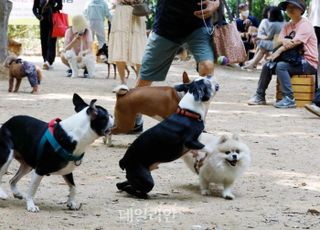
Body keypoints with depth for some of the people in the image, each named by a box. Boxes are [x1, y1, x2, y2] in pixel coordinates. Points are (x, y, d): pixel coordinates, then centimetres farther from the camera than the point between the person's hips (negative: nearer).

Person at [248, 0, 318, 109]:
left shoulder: (305, 24, -11)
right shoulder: (288, 25, 14)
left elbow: (296, 41, -23)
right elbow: (279, 39, 1)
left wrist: (279, 51, -22)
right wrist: (284, 41, -24)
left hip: (308, 62, -8)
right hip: (295, 60, 8)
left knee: (281, 66, -29)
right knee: (267, 66, 1)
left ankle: (289, 99, -29)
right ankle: (260, 96, 8)